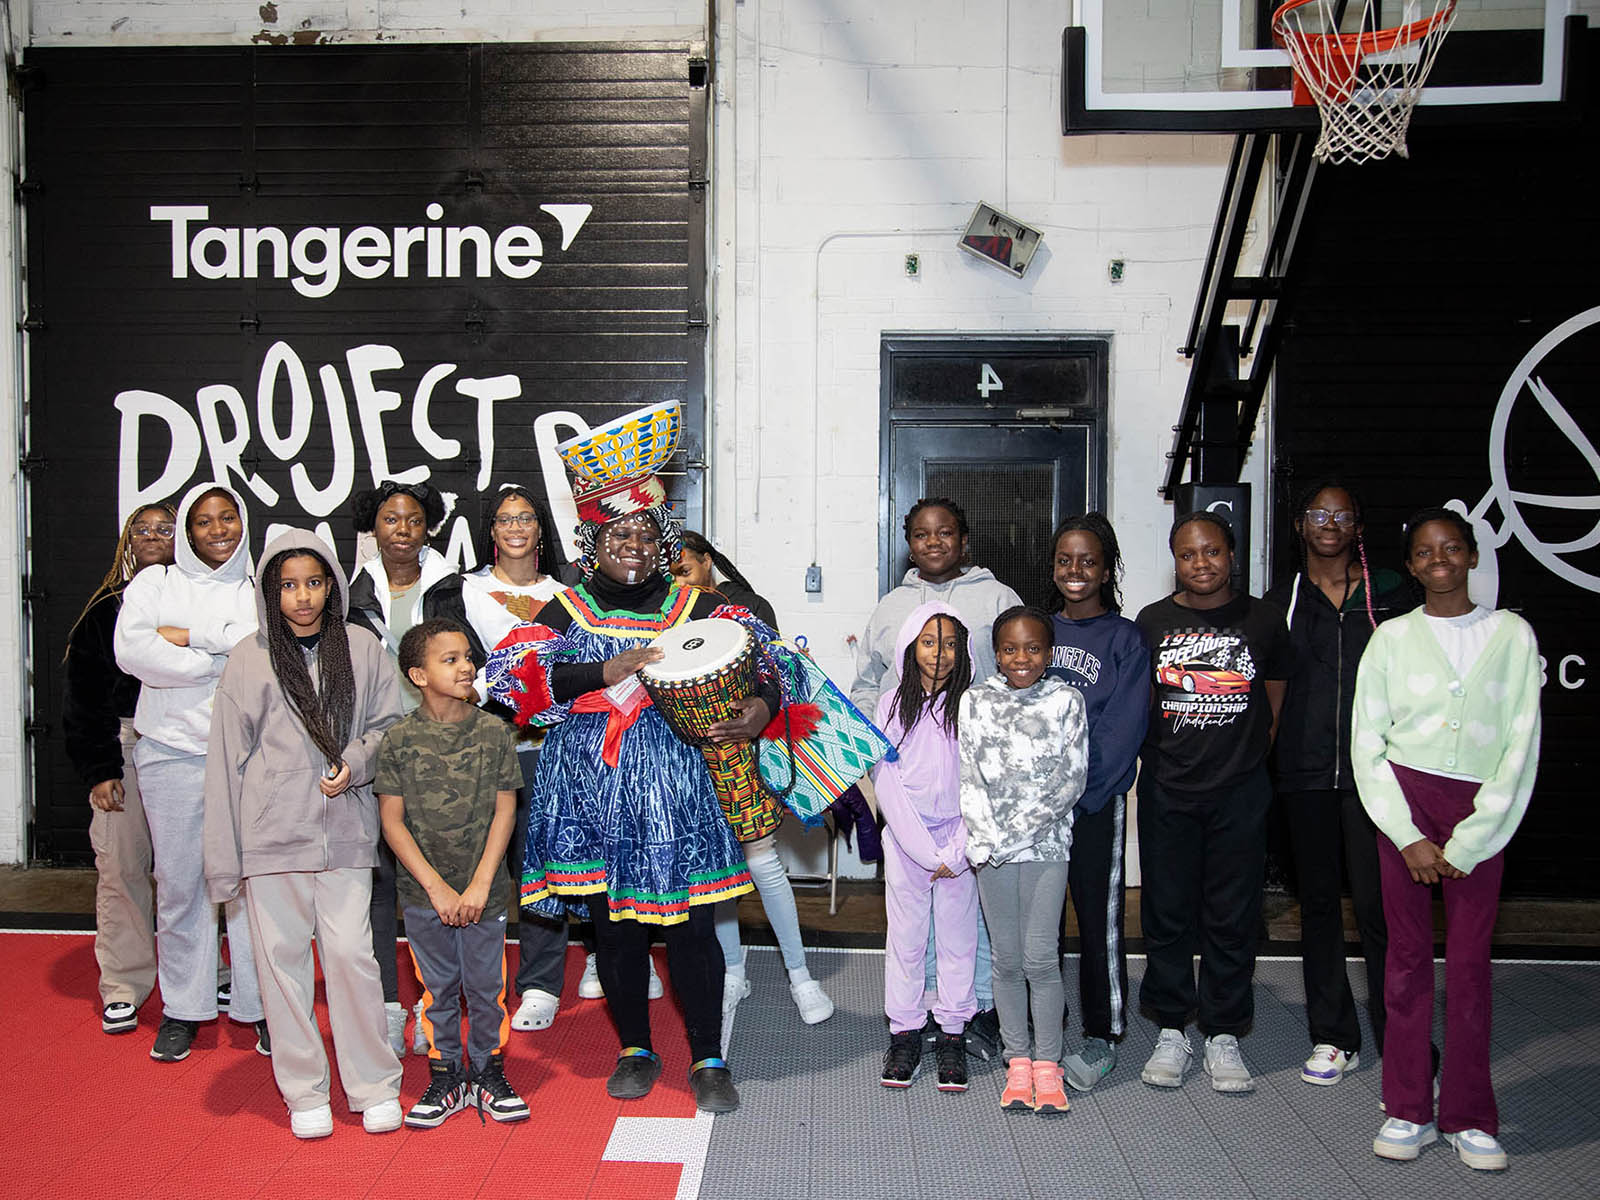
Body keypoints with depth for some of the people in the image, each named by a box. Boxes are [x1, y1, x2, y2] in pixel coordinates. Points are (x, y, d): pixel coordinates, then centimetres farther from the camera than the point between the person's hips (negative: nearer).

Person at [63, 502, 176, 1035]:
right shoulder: (106, 609, 8)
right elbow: (85, 696, 4)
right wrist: (99, 769, -5)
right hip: (122, 747, 0)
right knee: (121, 866, 0)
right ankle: (123, 986, 11)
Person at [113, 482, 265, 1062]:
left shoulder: (259, 590, 11)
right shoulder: (154, 583, 10)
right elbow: (131, 651, -7)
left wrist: (190, 635, -10)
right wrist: (225, 660, -9)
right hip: (173, 752, 0)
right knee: (179, 881, 4)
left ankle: (262, 1006, 12)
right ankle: (182, 1008, 18)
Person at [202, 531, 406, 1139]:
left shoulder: (362, 648, 6)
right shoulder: (248, 659, 4)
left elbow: (389, 723, 13)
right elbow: (227, 757, 4)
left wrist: (355, 763, -9)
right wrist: (223, 860, 1)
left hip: (345, 830, 0)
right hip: (272, 832, 0)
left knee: (351, 951, -4)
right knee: (282, 955, 4)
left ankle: (374, 1087, 12)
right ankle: (305, 1092, 19)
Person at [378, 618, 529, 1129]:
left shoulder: (494, 732, -3)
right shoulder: (400, 739, -5)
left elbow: (504, 812, -3)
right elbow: (392, 822, -4)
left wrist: (480, 884, -9)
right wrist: (436, 886, -10)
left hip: (483, 891, 0)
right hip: (424, 893, 0)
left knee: (486, 986, 7)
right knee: (438, 988, 11)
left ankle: (489, 1074, 25)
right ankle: (445, 1080, 26)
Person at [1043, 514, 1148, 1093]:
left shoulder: (1125, 640, -2)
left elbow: (1121, 730, -10)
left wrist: (1075, 794, -17)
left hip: (1095, 801, -4)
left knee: (1098, 916, 4)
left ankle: (1102, 1035, 17)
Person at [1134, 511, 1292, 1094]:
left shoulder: (1264, 620, 3)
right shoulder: (1153, 621, 3)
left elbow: (1276, 704, 11)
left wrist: (1247, 756, 4)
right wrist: (1159, 756, 3)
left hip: (1239, 793, 0)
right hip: (1167, 790, 0)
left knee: (1232, 916, 5)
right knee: (1168, 912, 6)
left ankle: (1223, 1035, 19)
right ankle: (1172, 1030, 20)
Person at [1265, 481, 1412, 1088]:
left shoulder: (1387, 594, 5)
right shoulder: (1281, 600, 9)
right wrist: (1268, 752, 2)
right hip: (1305, 772, 2)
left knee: (1377, 903, -8)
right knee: (1319, 901, 9)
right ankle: (1333, 1037, 20)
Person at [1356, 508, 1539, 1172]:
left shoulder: (1512, 634, 4)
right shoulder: (1392, 637, 6)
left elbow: (1521, 744, 0)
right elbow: (1366, 744, 4)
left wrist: (1467, 842, -6)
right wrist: (1407, 837, -6)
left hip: (1480, 808, 0)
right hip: (1404, 797, 0)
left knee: (1470, 961, 1)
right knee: (1408, 954, 4)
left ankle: (1469, 1117, 14)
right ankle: (1408, 1109, 14)